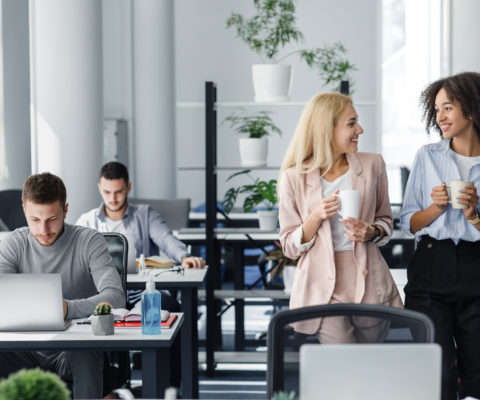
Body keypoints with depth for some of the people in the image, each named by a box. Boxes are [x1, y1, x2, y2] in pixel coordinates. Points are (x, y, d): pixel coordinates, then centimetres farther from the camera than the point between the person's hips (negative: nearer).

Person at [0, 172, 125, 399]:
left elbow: (115, 296, -17)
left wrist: (69, 308, -36)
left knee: (85, 357, -37)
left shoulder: (89, 242, -4)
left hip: (76, 348, -2)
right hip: (28, 348, 2)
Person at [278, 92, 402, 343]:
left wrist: (372, 232, -6)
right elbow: (290, 247, 1)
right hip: (322, 286, -3)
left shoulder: (372, 165, 5)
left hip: (368, 281, 3)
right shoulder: (294, 177, -2)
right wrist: (317, 216, -16)